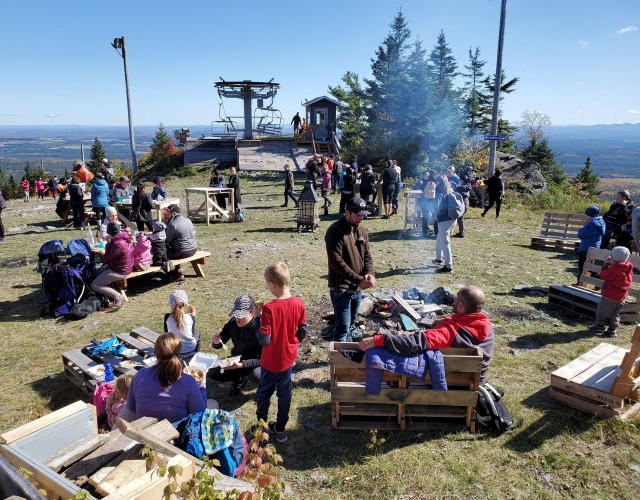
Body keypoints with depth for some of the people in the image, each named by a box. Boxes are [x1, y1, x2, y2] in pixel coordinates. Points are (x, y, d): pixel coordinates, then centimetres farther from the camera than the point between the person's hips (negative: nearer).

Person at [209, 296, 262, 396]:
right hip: (237, 359, 5)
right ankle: (239, 379, 14)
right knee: (212, 372, -12)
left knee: (256, 374, -36)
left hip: (256, 363, -5)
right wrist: (216, 342, -23)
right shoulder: (232, 323, -12)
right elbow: (219, 345, 2)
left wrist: (242, 364, -38)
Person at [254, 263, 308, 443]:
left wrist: (257, 318, -15)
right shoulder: (298, 303, -11)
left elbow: (264, 340, -24)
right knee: (285, 393, 19)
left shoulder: (269, 309, -28)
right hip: (289, 358, 4)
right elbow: (304, 331, 1)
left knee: (264, 393, 18)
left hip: (271, 362, -4)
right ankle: (280, 429, 32)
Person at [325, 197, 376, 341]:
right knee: (342, 328, -6)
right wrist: (358, 279, -26)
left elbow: (367, 255, 9)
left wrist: (370, 273, -13)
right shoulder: (335, 231, -15)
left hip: (357, 288, 7)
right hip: (341, 288, -7)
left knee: (350, 326, 19)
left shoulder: (362, 231, 9)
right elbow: (336, 261, -23)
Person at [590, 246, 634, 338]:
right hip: (621, 297, 7)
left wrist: (607, 264, 0)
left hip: (610, 295, -7)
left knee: (602, 312, 8)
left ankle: (600, 327, 14)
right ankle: (612, 329, 21)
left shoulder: (612, 269, -22)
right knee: (615, 314, 17)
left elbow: (603, 275, -9)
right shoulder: (629, 268, -3)